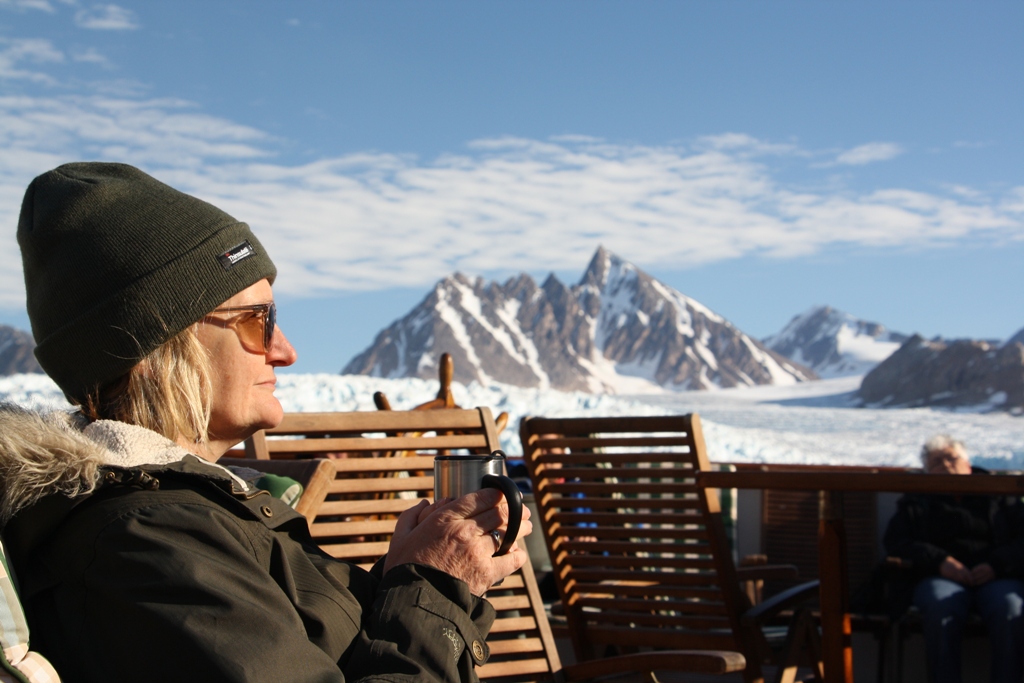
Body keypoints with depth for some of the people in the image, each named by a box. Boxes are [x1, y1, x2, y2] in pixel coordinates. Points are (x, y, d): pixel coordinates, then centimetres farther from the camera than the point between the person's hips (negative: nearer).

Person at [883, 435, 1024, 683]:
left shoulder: (999, 496, 23)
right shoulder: (916, 502, 23)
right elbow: (895, 542, 7)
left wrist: (997, 565, -10)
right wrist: (938, 561, -10)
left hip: (996, 577, 0)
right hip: (941, 577, 0)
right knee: (940, 607, -37)